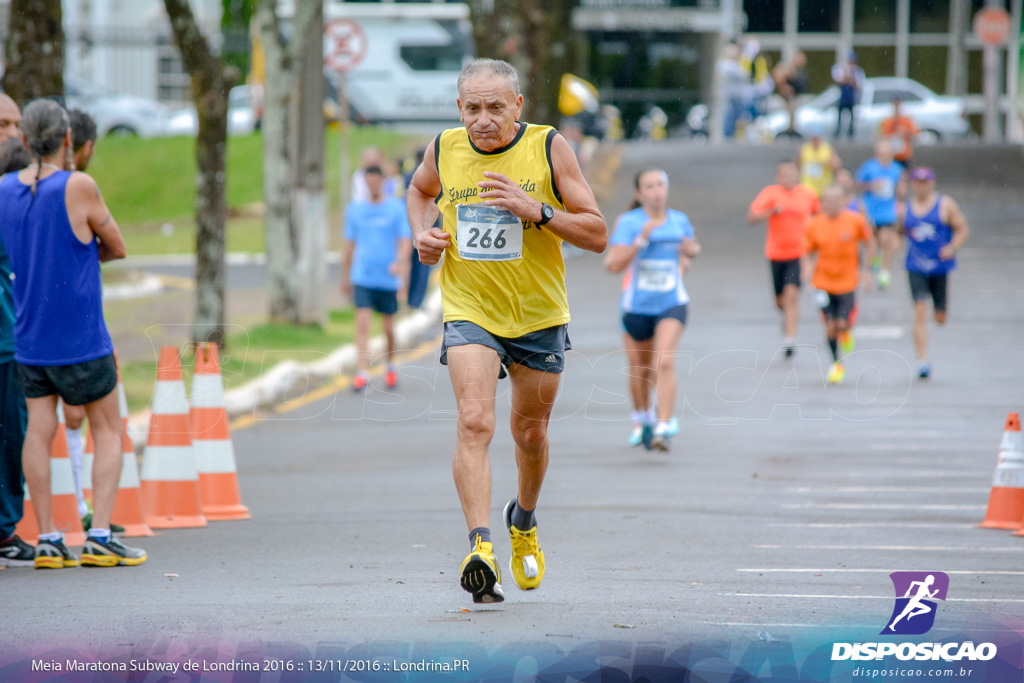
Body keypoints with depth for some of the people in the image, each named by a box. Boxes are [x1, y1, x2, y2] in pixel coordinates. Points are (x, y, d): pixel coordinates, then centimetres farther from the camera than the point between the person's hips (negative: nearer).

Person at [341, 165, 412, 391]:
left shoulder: (396, 208, 0)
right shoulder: (355, 209, 7)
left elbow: (405, 240, -7)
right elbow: (349, 245, 14)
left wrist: (400, 262, -27)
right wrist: (345, 277, 17)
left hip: (388, 278, -1)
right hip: (362, 277, 1)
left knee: (389, 328, 8)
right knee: (362, 324, -12)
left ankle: (391, 366, 31)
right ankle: (363, 373, -15)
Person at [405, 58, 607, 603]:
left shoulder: (548, 149, -11)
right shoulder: (444, 151, -4)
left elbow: (597, 235, -10)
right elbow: (420, 190, 22)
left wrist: (536, 211, -25)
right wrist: (422, 231, 1)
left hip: (539, 317, 1)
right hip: (469, 313, 0)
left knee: (529, 432, 16)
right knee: (475, 422, -22)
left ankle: (524, 520, 46)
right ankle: (480, 547, -32)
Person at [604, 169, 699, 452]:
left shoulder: (679, 221, 4)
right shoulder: (629, 222, -8)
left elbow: (689, 247, 25)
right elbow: (615, 264, -18)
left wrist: (691, 250, 1)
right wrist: (641, 238, -26)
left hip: (672, 303, 0)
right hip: (637, 304, 0)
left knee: (664, 362, -19)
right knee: (640, 367, 15)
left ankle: (663, 428, -24)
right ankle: (642, 419, 41)